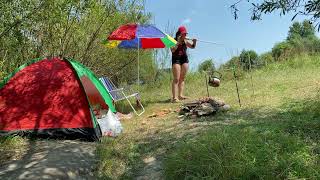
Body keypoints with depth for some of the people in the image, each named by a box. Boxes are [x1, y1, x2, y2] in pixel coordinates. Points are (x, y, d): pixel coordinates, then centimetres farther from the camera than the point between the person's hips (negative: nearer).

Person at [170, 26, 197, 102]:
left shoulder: (185, 41, 7)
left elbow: (192, 46, 13)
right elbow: (172, 50, -21)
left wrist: (194, 42, -6)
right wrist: (178, 42, -25)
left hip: (184, 59, 6)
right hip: (176, 60, -6)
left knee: (182, 78, 6)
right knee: (176, 79, -12)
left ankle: (180, 95, 12)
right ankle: (174, 97, -13)